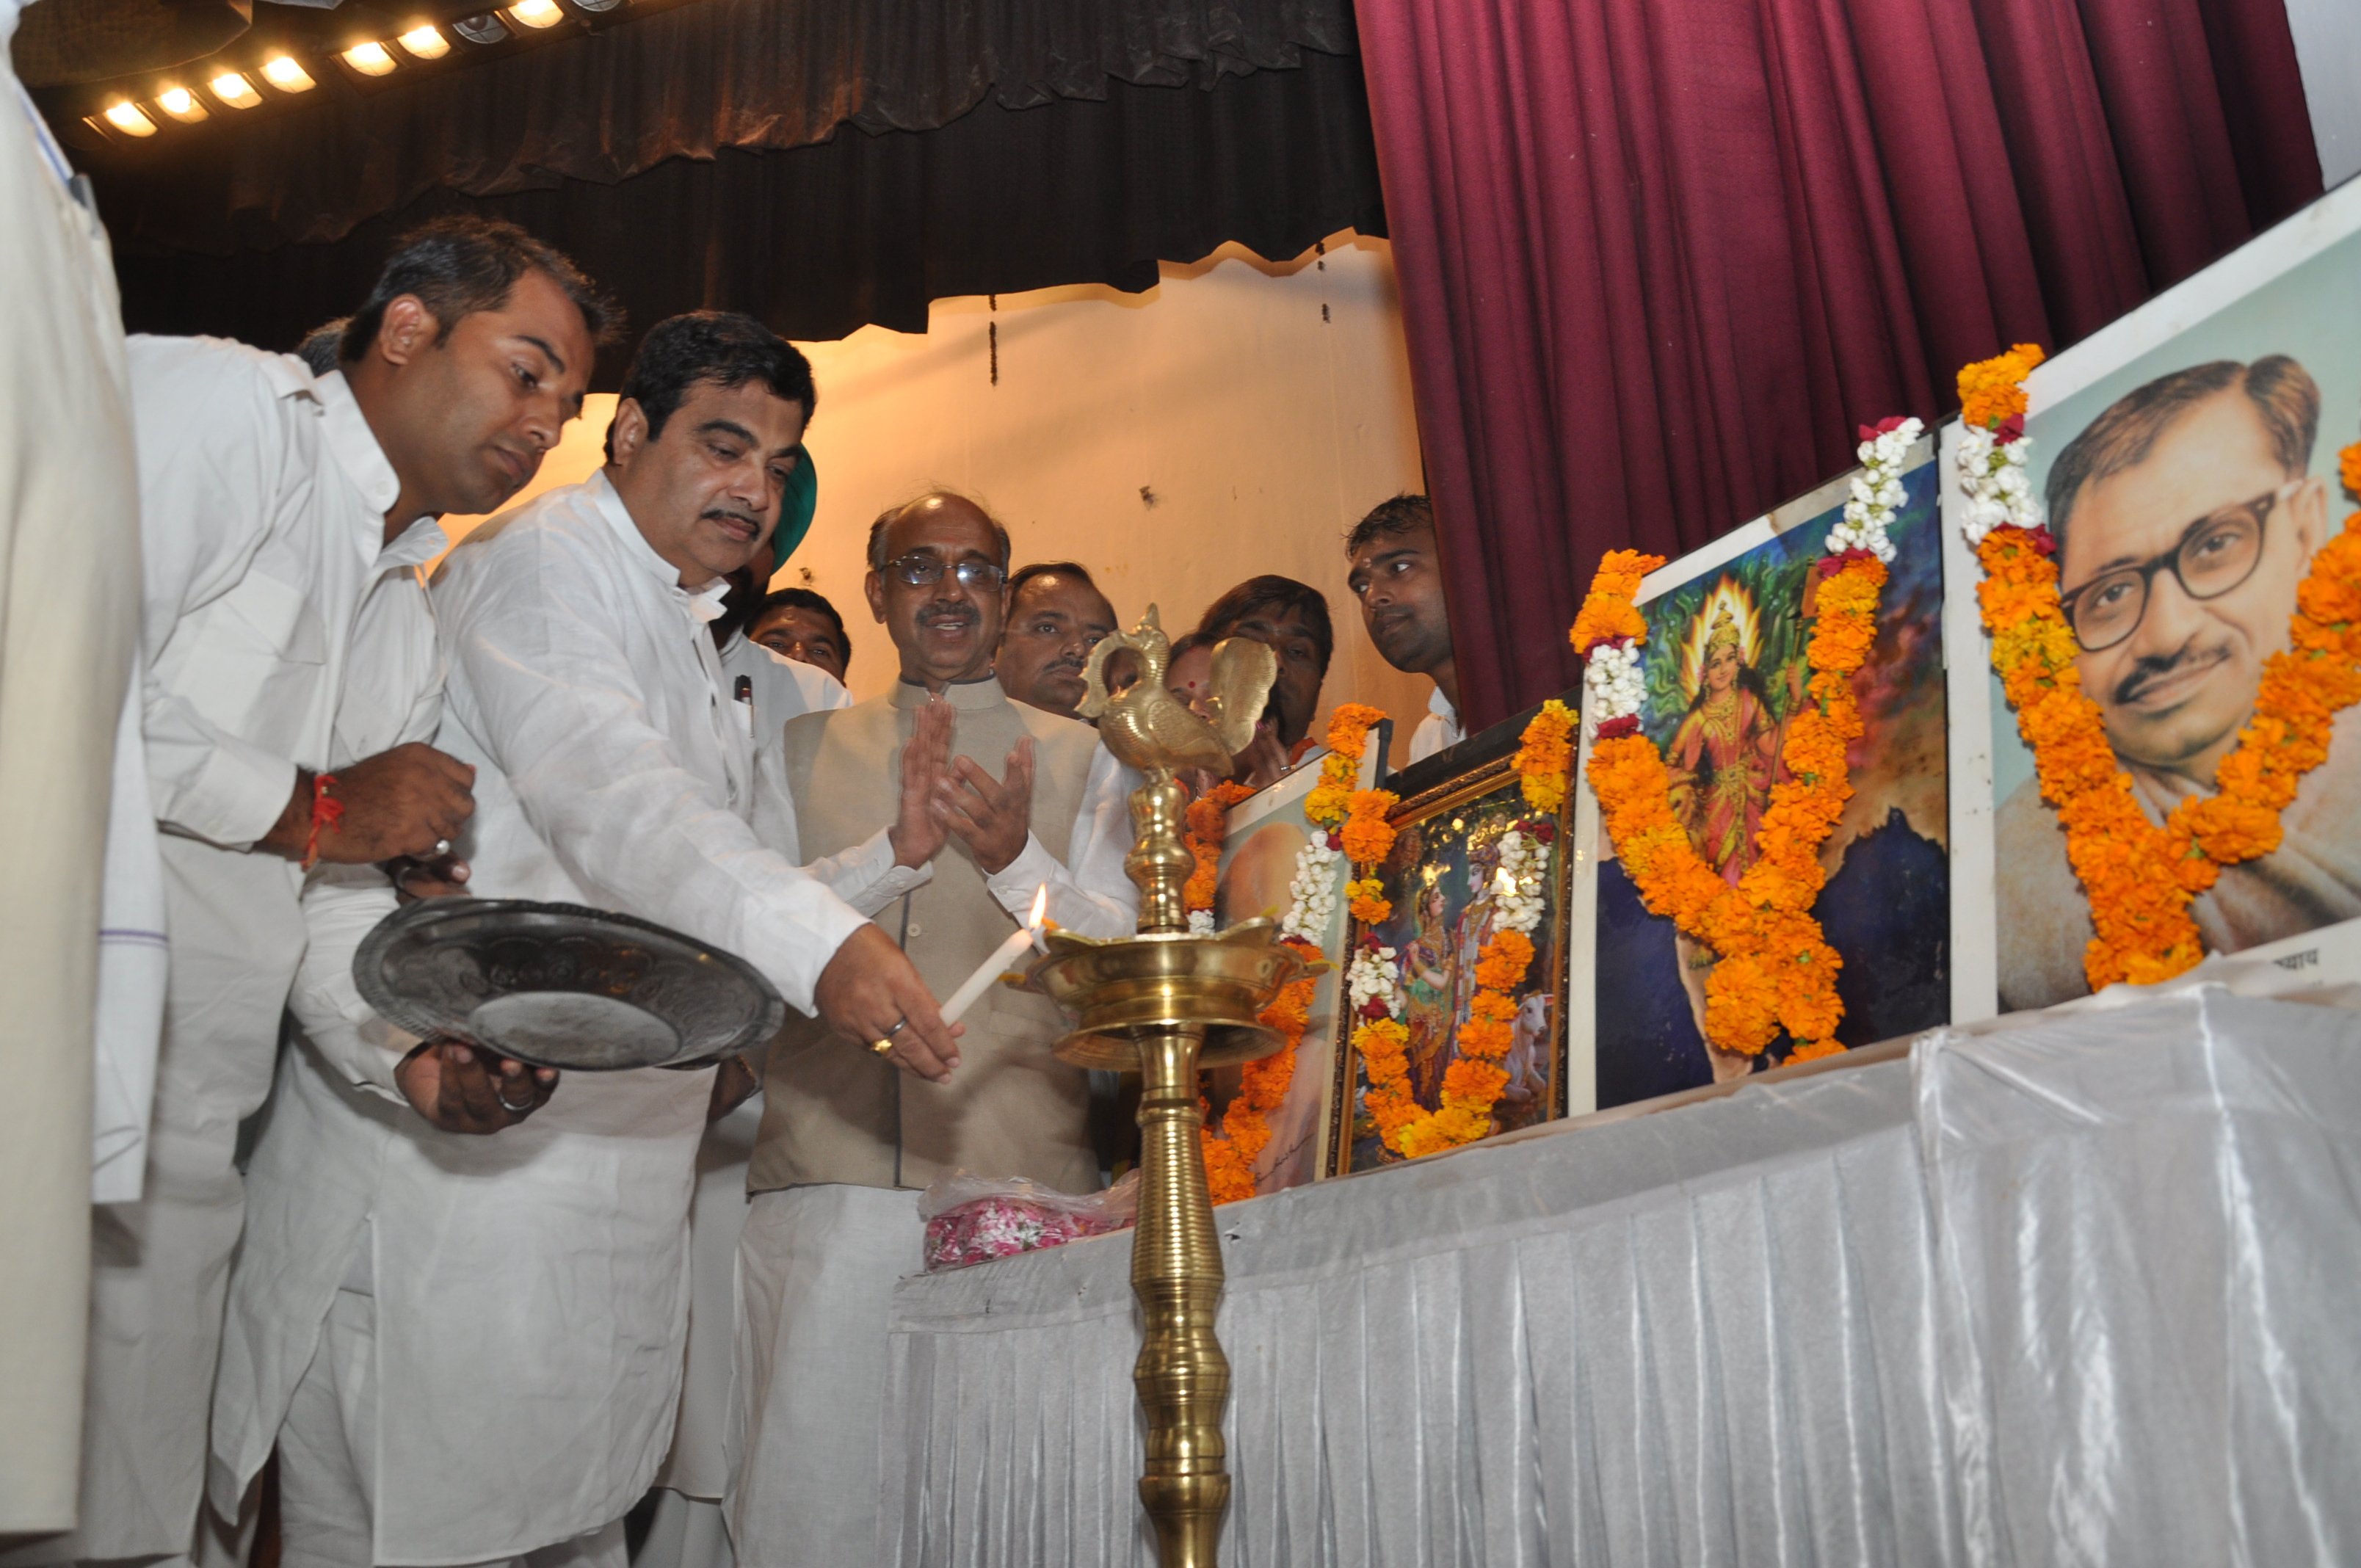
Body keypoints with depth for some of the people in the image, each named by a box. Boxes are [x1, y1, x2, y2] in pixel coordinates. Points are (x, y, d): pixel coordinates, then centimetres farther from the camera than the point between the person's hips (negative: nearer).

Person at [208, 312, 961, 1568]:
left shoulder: (682, 641, 22)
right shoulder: (544, 559, -6)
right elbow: (603, 798, -25)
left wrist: (893, 853, 10)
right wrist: (818, 943, -37)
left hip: (607, 1182, 9)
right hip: (456, 1143, -9)